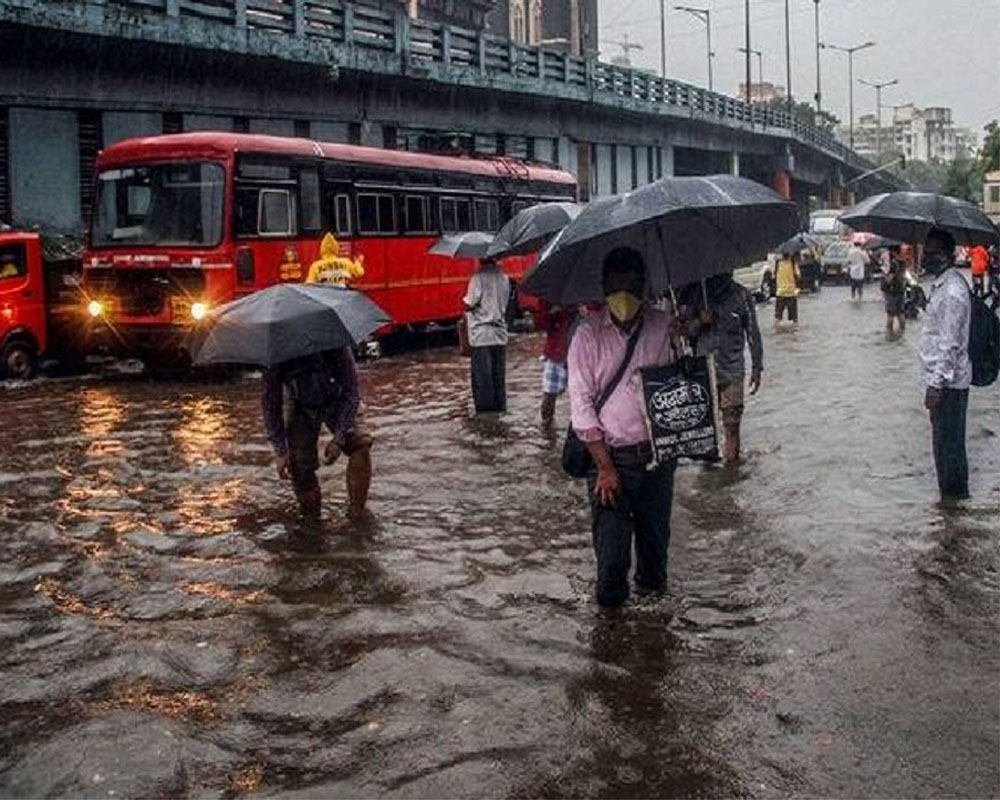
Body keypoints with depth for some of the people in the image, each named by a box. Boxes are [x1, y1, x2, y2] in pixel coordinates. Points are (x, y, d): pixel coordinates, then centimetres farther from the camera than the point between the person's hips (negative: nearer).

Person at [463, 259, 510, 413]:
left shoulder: (479, 276, -15)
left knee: (482, 377, 0)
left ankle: (484, 411, 1)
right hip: (500, 334, 6)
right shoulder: (503, 277, 6)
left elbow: (469, 304, -14)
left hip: (481, 334, -6)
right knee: (499, 376, 12)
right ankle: (500, 408, 17)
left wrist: (465, 302, 5)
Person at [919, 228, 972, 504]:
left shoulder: (951, 292, -22)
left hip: (948, 381, -10)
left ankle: (952, 494, 11)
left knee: (947, 440, 0)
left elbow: (949, 344, -24)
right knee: (949, 439, 18)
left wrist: (936, 385, -22)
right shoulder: (942, 284, 11)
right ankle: (956, 491, 29)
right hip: (946, 378, 10)